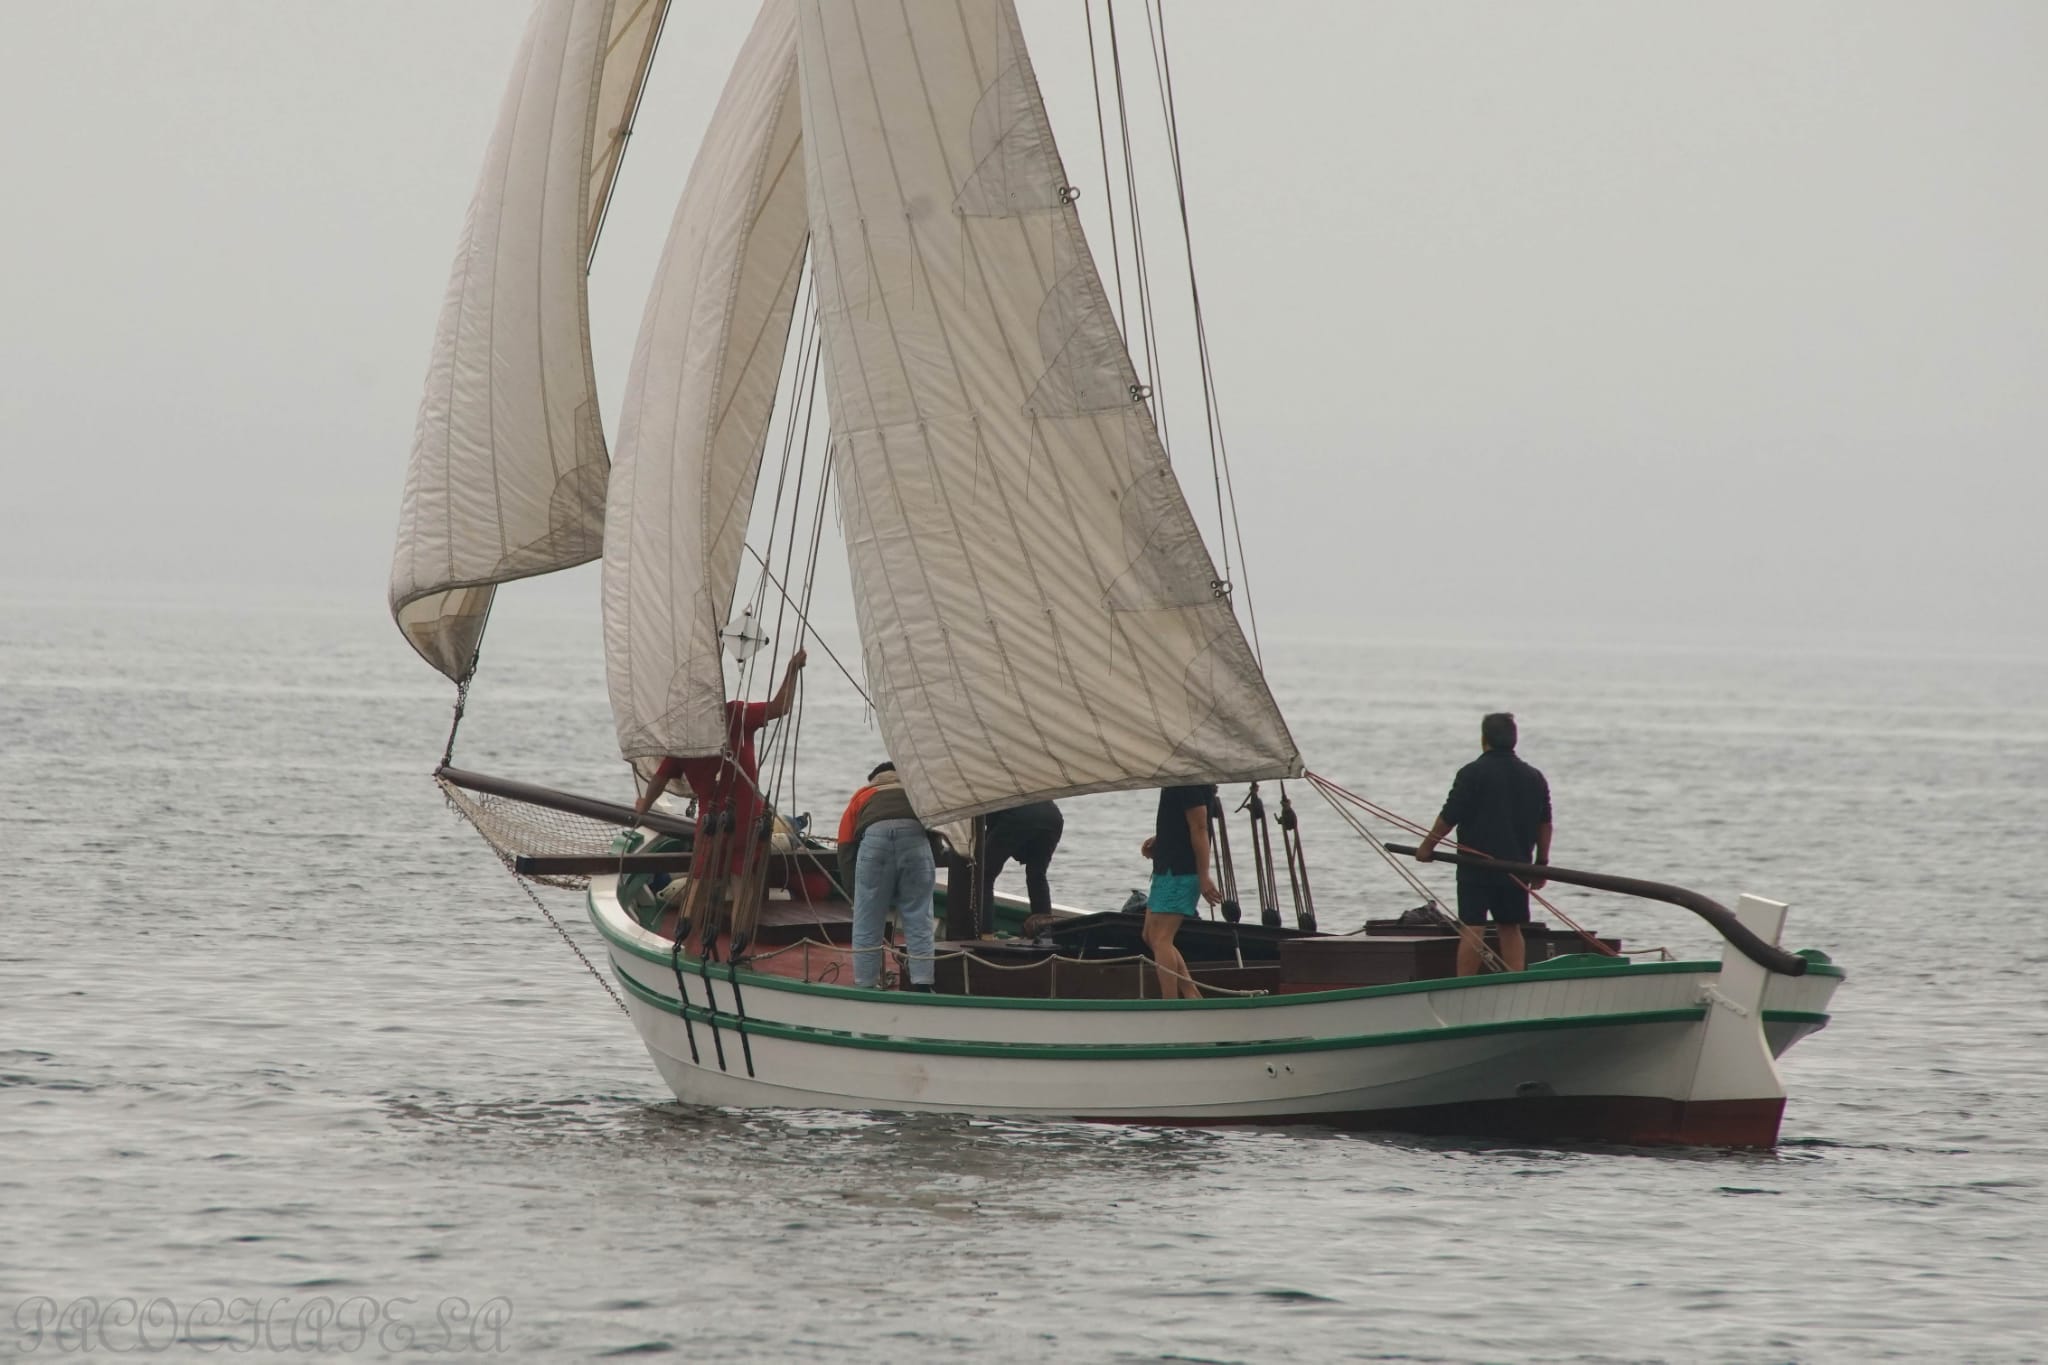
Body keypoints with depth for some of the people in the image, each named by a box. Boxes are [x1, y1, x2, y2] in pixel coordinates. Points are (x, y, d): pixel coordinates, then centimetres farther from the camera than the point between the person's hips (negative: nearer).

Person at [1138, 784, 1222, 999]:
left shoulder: (1189, 781, -17)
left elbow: (1199, 828, -20)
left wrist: (1204, 878, -21)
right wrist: (1157, 840, 10)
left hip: (1180, 870, -11)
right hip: (1167, 868, 11)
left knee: (1160, 939, -12)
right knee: (1151, 937, 13)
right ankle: (1192, 997, 12)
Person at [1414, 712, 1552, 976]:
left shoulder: (1472, 774, -9)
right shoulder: (1534, 778, 8)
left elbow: (1449, 817, -8)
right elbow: (1544, 824, 13)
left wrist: (1427, 847, 6)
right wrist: (1541, 864, 22)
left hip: (1476, 866, -5)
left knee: (1471, 930, -4)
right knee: (1511, 929, 11)